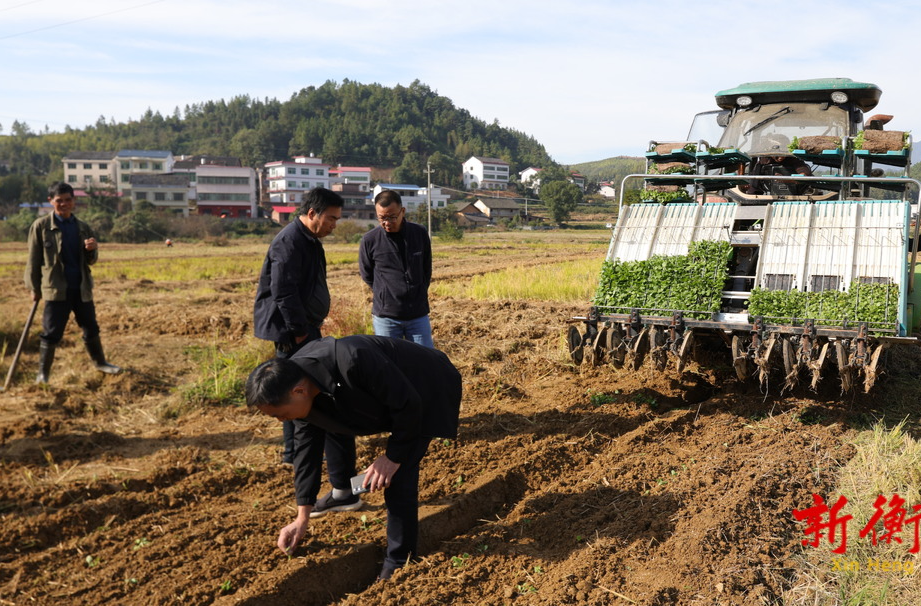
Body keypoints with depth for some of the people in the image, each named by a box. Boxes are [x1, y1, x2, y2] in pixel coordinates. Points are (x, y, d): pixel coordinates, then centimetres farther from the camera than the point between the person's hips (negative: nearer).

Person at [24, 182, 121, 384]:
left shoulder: (82, 227, 7)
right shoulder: (41, 226, -4)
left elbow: (91, 260, 12)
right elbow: (34, 259, 0)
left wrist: (92, 250, -12)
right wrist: (34, 288, -1)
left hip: (82, 289, 4)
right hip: (56, 289, -4)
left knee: (91, 329, 15)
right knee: (51, 333, 0)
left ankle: (100, 362, 32)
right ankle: (43, 373, 11)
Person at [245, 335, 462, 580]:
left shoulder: (352, 361, -43)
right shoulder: (293, 384, -16)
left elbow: (407, 404, -30)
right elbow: (306, 447, -4)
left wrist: (393, 456, -19)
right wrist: (302, 518, 0)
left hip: (424, 393, -8)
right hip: (380, 392, 8)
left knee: (397, 479, -14)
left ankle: (398, 562, 5)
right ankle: (342, 493, 39)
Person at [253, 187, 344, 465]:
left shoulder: (309, 240, 14)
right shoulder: (289, 241, -19)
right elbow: (283, 293, -25)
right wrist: (299, 331, -21)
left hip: (305, 326, 10)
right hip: (291, 330, -10)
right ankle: (294, 453, 5)